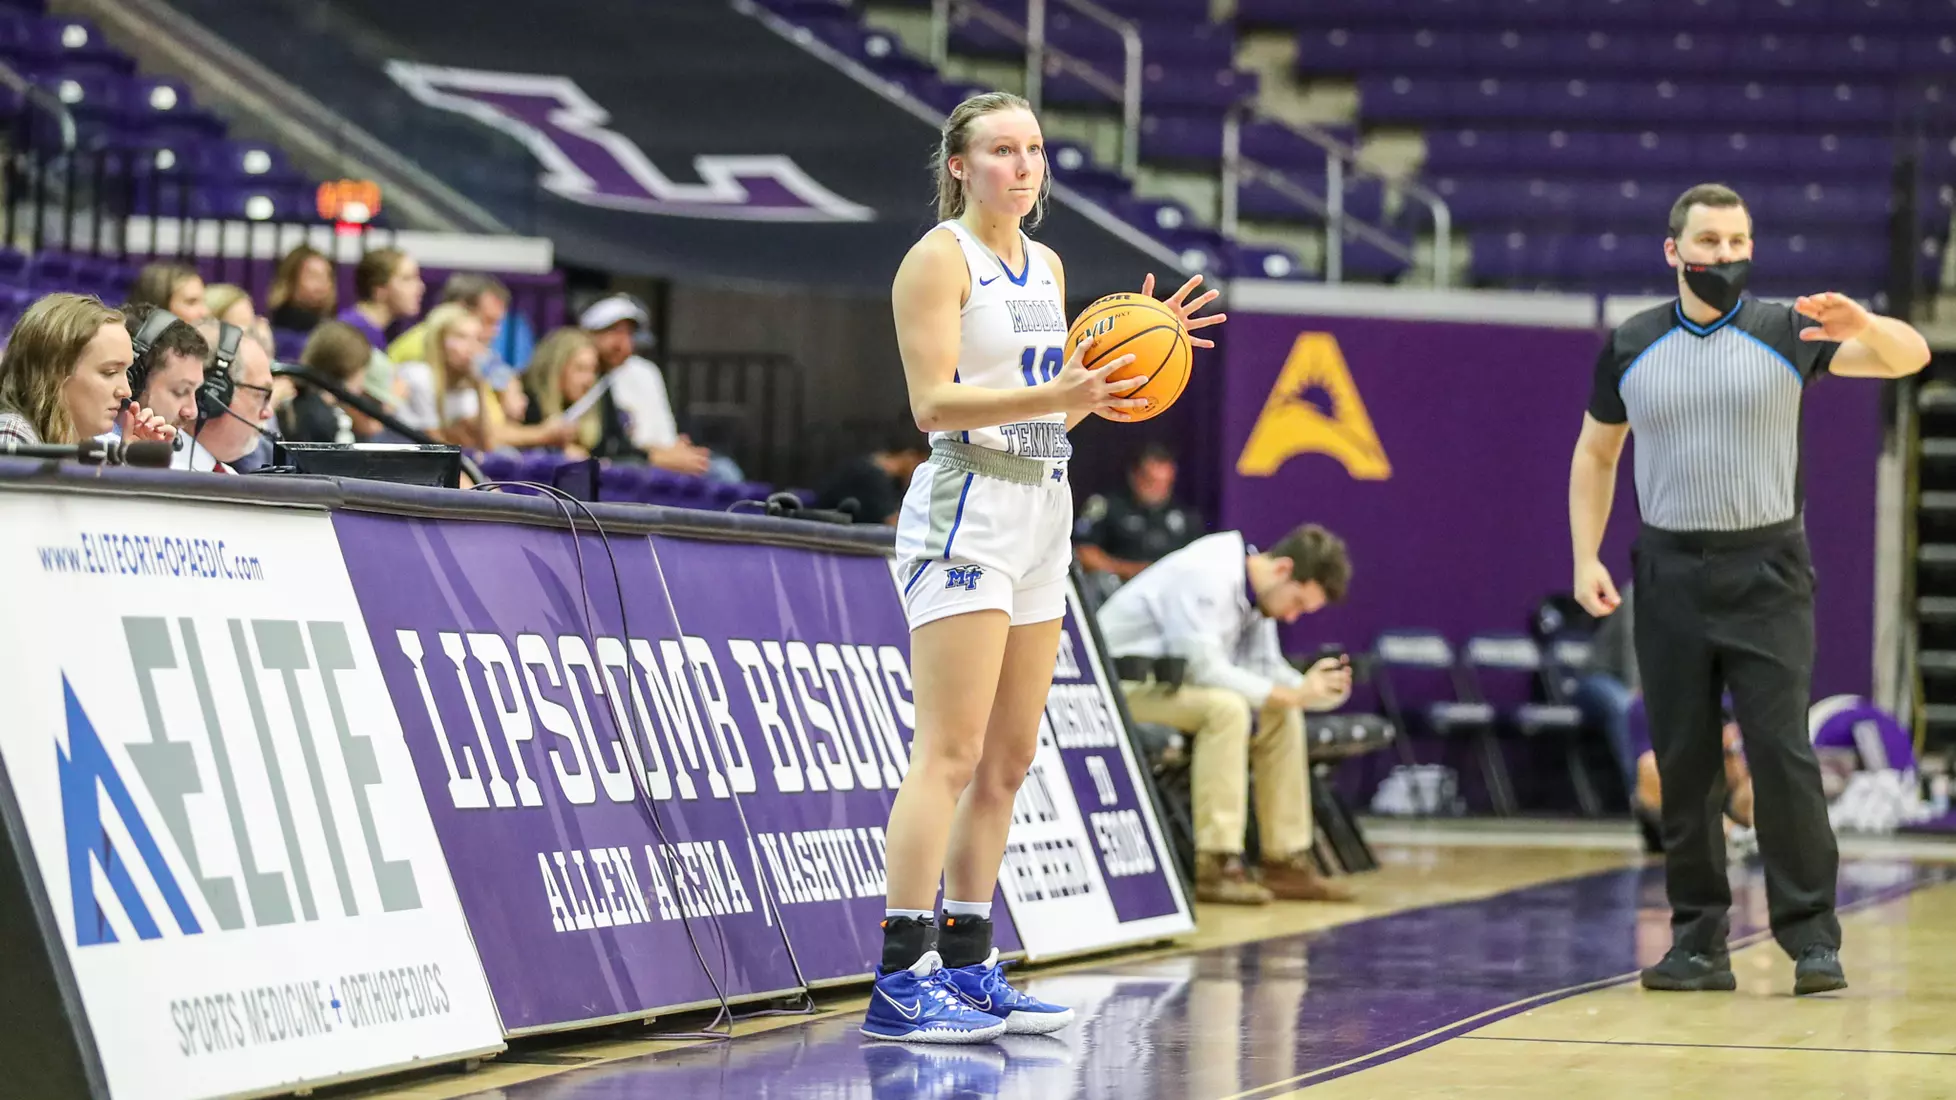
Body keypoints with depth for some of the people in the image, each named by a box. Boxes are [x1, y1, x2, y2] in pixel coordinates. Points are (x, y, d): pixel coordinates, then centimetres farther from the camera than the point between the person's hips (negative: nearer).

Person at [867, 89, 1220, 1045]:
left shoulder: (1046, 267, 16)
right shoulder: (939, 259, -7)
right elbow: (933, 402, -17)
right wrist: (1054, 394, -28)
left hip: (1041, 512, 9)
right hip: (967, 508, -9)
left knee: (1008, 761, 8)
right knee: (951, 753, -14)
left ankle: (966, 966, 14)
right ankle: (900, 981, -16)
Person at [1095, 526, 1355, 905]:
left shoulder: (1255, 589, 6)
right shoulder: (1207, 575, -24)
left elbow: (1265, 671, 7)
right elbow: (1204, 668, -30)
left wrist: (1315, 689, -13)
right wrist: (1292, 694, -26)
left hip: (1170, 681, 10)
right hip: (1122, 682, -10)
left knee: (1281, 715, -1)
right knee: (1226, 707, -31)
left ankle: (1286, 862, 0)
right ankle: (1216, 868, -32)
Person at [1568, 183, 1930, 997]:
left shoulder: (1785, 334, -1)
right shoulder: (1629, 347, 6)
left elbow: (1909, 357, -11)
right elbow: (1595, 453, 16)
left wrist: (1863, 327, -34)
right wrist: (1586, 558, 5)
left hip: (1766, 571, -2)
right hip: (1669, 571, 2)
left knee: (1782, 752, -10)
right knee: (1683, 761, 3)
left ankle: (1812, 937, -6)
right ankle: (1699, 942, 10)